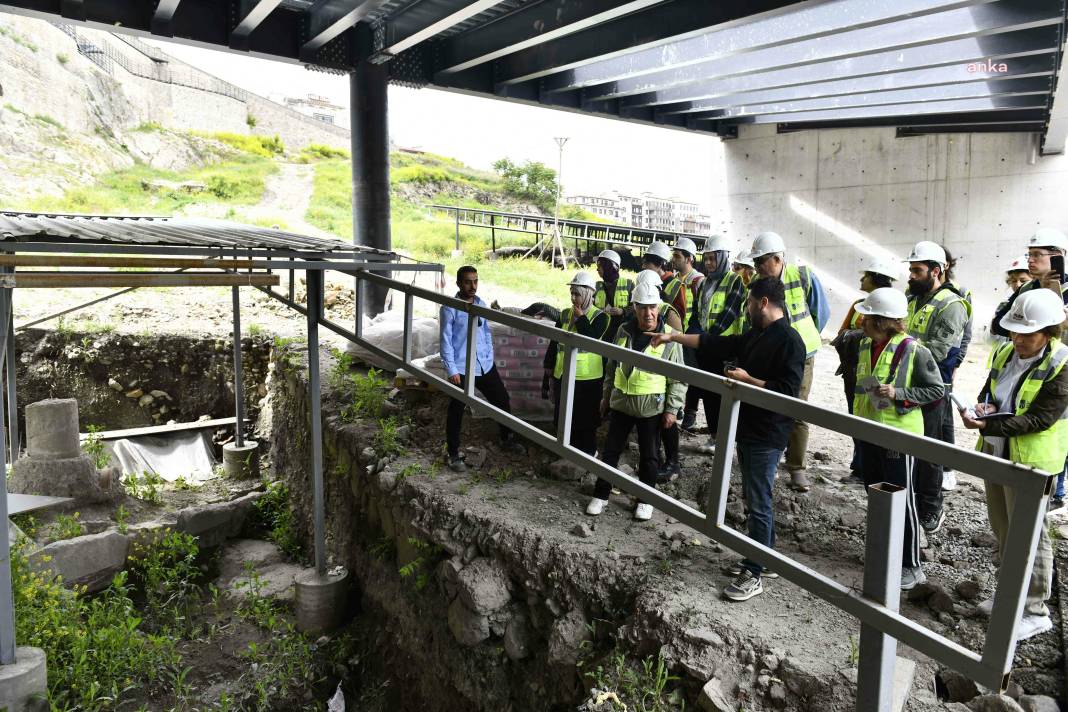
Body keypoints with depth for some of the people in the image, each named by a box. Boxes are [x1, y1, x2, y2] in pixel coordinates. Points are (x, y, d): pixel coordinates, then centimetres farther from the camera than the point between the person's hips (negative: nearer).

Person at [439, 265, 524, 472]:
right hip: (461, 369, -6)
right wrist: (451, 370, -14)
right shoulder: (449, 309, -11)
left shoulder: (481, 304, 6)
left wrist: (490, 358, 10)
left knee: (502, 399, 15)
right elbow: (446, 341, -11)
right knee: (456, 412, 3)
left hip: (485, 365, 6)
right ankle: (454, 455, 18)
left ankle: (507, 440, 36)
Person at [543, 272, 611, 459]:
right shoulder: (565, 314, 8)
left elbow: (591, 338, -22)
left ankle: (588, 451, 20)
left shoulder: (599, 316, -6)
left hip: (587, 376, -5)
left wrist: (581, 317, -15)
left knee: (585, 416, 5)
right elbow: (554, 341, 13)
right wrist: (549, 364, 13)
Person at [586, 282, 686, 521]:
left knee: (648, 455, 11)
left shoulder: (670, 336, -11)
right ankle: (601, 494, 25)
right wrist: (606, 395, 13)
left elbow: (678, 378, -8)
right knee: (611, 450, 10)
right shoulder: (624, 331, 0)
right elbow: (612, 366, 11)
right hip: (620, 402, 3)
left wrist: (672, 409, -10)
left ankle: (645, 499, 28)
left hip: (652, 406, -3)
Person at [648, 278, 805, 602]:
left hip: (766, 436, -9)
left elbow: (787, 390, -22)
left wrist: (747, 380, -18)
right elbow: (716, 344, 17)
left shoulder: (789, 340, -16)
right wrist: (673, 336, 16)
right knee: (756, 498, 17)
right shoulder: (754, 336, 11)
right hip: (747, 429, 9)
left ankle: (754, 575, 8)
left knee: (759, 503, -2)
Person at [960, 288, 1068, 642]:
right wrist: (986, 404, -11)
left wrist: (986, 425, -30)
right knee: (1002, 528, 18)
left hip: (1029, 459, -7)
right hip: (995, 453, 7)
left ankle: (1035, 612, 15)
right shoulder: (1005, 353, 3)